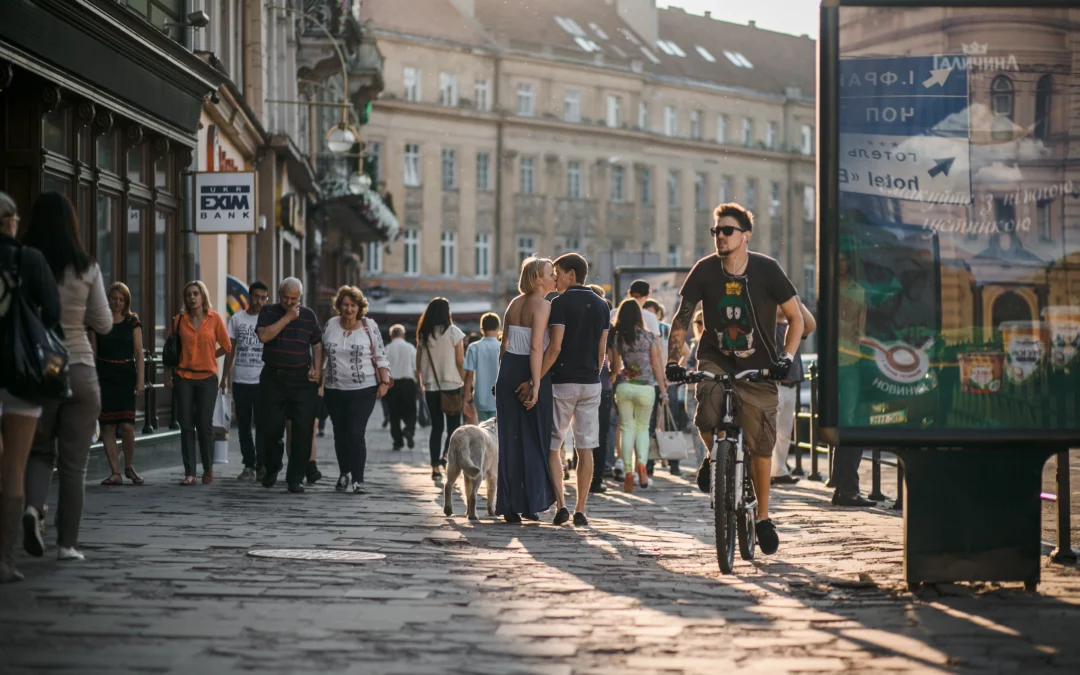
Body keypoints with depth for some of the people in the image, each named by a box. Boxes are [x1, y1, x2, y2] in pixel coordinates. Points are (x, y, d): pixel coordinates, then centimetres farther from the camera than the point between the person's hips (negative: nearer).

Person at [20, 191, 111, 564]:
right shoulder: (87, 269, -5)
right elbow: (104, 323, 2)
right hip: (79, 369, 0)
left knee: (39, 450, 16)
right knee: (73, 462, 7)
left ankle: (33, 506, -12)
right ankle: (67, 543, 6)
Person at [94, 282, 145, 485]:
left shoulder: (133, 322, 6)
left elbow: (138, 353, 4)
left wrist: (141, 379, -4)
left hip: (126, 376, -1)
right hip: (104, 376, 1)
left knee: (127, 425, -9)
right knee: (107, 426, -2)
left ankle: (129, 467, 10)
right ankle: (115, 472, 3)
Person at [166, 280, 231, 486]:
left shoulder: (214, 318, 0)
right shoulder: (180, 319, 4)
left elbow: (226, 346, 8)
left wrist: (207, 357, 10)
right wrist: (167, 375, 4)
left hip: (207, 378, -2)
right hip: (183, 378, 2)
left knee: (204, 424, -4)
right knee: (186, 425, 0)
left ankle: (208, 467, 17)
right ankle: (189, 473, 4)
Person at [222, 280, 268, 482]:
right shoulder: (237, 319, 8)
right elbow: (230, 351, 12)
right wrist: (224, 378, 7)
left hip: (262, 381, -3)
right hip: (240, 380, 3)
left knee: (262, 425, -4)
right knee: (243, 425, 6)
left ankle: (262, 466, 1)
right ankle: (249, 465, 13)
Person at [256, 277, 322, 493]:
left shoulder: (308, 316, 9)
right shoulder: (269, 312, 4)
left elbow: (317, 345, 13)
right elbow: (264, 335, -13)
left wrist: (317, 369, -1)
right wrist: (287, 317, -15)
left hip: (302, 380, 1)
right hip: (273, 378, -1)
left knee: (303, 430, -6)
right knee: (272, 428, 2)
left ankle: (295, 478, 0)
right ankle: (272, 471, 26)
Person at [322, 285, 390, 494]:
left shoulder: (369, 326, -3)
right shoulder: (331, 325, 4)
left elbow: (380, 357, -1)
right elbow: (322, 354, 13)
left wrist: (384, 382, -7)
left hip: (363, 390, -4)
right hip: (335, 390, 4)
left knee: (356, 434, -11)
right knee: (340, 434, 11)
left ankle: (357, 480, -9)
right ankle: (344, 474, 26)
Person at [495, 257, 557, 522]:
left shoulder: (515, 304, 12)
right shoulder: (542, 305, -10)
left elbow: (504, 344, 14)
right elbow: (537, 347, -19)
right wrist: (536, 384, -21)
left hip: (508, 370, 6)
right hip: (530, 372, -6)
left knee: (510, 439, 8)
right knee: (534, 439, 4)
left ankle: (509, 506, 7)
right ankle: (531, 503, 4)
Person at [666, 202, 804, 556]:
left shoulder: (766, 270, -8)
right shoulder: (705, 270, -5)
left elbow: (796, 318, -2)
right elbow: (681, 318, 1)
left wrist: (786, 357, -15)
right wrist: (673, 360, -9)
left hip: (757, 367, -1)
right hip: (715, 360, 1)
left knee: (761, 444, -4)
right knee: (706, 417, -27)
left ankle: (763, 516, 14)